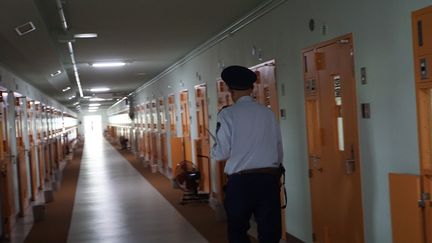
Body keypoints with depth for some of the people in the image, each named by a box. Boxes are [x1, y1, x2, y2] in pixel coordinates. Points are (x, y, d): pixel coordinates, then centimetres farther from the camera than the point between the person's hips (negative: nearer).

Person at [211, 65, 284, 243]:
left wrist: (214, 151, 14)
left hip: (241, 180, -3)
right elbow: (279, 150, 10)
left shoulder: (227, 114, -6)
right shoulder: (268, 113, 6)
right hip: (270, 178, 3)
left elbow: (220, 153, -9)